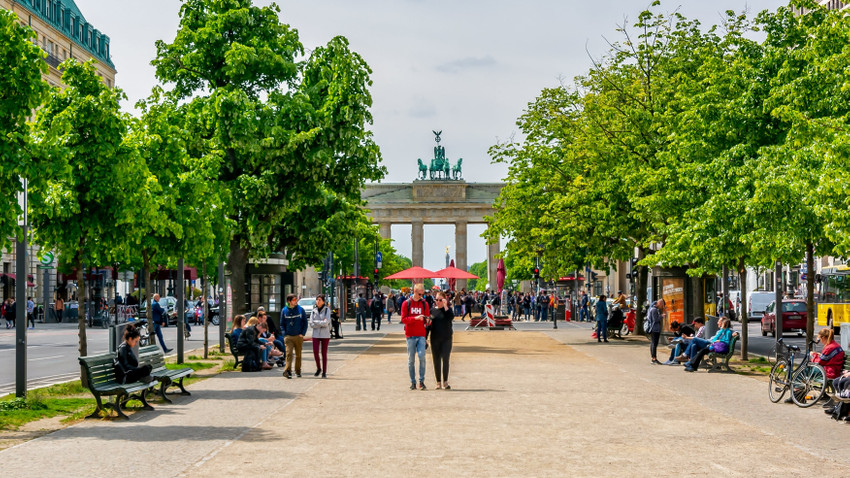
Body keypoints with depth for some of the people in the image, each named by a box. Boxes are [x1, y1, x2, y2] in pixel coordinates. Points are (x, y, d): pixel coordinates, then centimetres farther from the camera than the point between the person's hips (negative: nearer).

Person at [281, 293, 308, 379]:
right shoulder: (284, 311, 3)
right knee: (289, 353, -16)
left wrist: (302, 333, -3)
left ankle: (298, 371, 20)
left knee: (298, 355, 9)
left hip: (298, 336, 1)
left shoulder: (300, 310, 2)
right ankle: (287, 371, -24)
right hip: (288, 337, -1)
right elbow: (282, 324, 10)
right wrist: (285, 334, -1)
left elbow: (305, 323, 6)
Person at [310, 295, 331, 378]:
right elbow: (311, 324, -1)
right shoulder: (314, 311, 6)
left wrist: (316, 322, -7)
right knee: (315, 352, -8)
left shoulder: (327, 310, -3)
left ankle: (324, 372, 8)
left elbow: (326, 322, -14)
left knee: (324, 354, 1)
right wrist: (321, 323, -10)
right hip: (316, 334, 2)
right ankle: (318, 369, 14)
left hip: (325, 335, -2)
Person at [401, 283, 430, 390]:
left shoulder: (424, 303, 9)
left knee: (422, 356, -12)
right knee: (411, 359, 2)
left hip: (421, 335, 1)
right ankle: (413, 382, 10)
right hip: (410, 335, -1)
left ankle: (421, 381, -3)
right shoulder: (406, 303, 2)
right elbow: (403, 319, -4)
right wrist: (415, 318, -17)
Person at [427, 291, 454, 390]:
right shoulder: (432, 310, 7)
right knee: (436, 361, 4)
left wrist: (445, 306, -21)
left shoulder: (448, 309, 2)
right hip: (435, 340, 2)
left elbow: (451, 318, -19)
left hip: (446, 339, -2)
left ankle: (445, 382, -8)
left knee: (445, 359, -11)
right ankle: (438, 382, 12)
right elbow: (428, 326, 10)